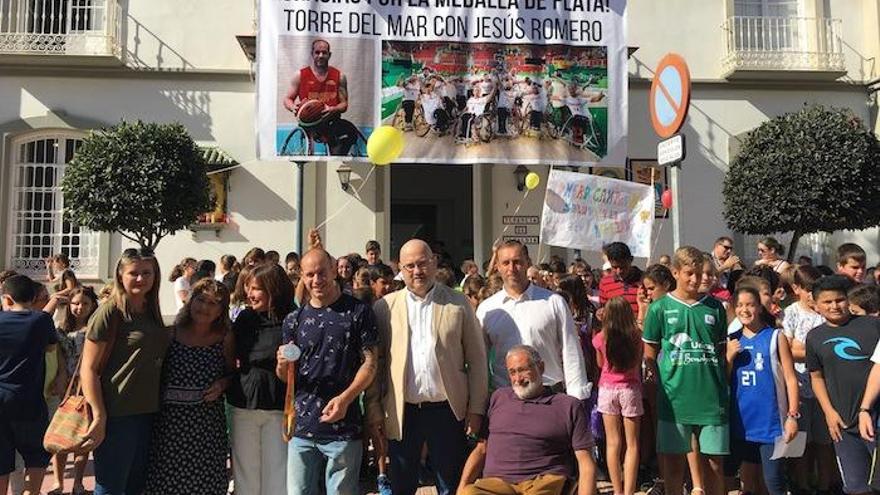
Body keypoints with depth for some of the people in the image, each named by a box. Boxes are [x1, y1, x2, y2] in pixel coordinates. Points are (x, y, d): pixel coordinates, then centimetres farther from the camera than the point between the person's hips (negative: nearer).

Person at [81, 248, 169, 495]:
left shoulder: (152, 313, 11)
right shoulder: (110, 312, -10)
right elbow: (88, 368, -12)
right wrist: (99, 417, -16)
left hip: (147, 413, 7)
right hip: (117, 416, -7)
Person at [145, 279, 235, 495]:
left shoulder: (224, 339, 2)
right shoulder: (171, 333, 1)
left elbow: (232, 372, 12)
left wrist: (223, 384, -7)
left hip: (208, 424, 0)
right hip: (169, 421, 0)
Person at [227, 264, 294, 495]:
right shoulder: (244, 318, 6)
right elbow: (230, 356, 17)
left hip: (277, 407, -4)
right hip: (243, 405, 4)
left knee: (276, 474, 4)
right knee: (245, 471, 12)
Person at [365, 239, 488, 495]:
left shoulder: (458, 304, 1)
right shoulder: (385, 307, 3)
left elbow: (477, 359, 1)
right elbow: (375, 361, 4)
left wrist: (476, 409, -2)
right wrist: (373, 409, 0)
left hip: (447, 409, -1)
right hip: (401, 412, 1)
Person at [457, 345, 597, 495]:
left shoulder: (569, 406, 12)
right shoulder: (498, 397, 22)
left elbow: (586, 463, 7)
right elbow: (480, 450, 19)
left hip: (546, 481, -2)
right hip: (496, 481, 2)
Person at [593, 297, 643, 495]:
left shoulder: (601, 338, -7)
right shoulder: (636, 337, -8)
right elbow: (639, 362, 8)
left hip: (607, 388, 1)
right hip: (630, 388, 0)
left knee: (612, 442, 8)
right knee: (631, 443, 7)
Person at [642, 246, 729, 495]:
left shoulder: (714, 307, 6)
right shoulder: (660, 308, -1)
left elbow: (722, 351, 13)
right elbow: (649, 355, 4)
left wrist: (716, 379, 1)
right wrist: (667, 380, -3)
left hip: (712, 397, 2)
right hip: (674, 397, -1)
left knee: (715, 462, 9)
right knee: (674, 460, 9)